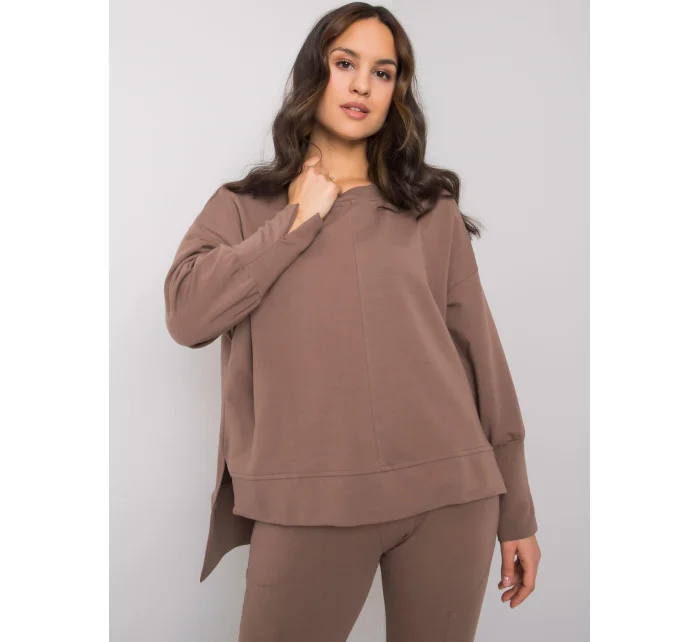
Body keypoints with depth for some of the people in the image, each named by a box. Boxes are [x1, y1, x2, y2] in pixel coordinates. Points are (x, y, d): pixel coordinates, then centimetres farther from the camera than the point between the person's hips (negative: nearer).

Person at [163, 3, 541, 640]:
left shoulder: (433, 211, 9)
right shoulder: (242, 207, 9)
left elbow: (480, 350, 7)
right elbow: (187, 314, -7)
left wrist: (517, 514, 7)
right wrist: (298, 222, -4)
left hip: (451, 496, 1)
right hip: (308, 504, -1)